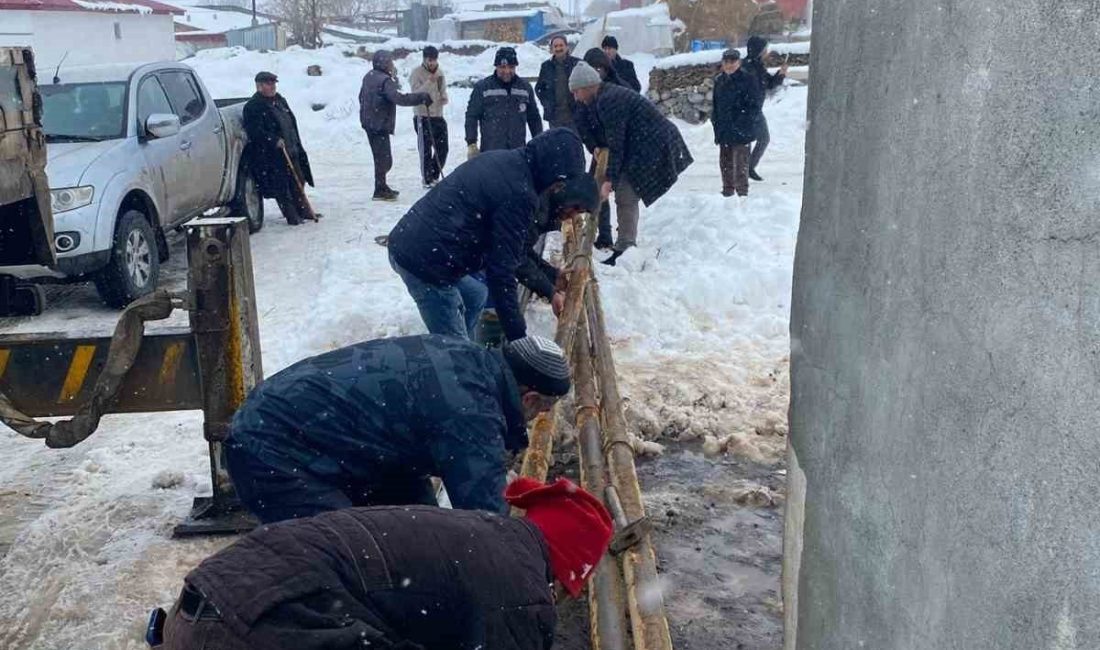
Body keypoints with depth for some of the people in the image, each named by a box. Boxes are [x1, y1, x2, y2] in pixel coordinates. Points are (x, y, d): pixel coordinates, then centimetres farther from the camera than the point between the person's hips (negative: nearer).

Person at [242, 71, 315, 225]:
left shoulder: (279, 100, 15)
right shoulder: (252, 107, -11)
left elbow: (291, 121, 22)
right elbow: (255, 131, -20)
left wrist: (296, 144, 19)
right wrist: (275, 140, -28)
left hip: (291, 150, 8)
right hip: (271, 155, -8)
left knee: (297, 182, 14)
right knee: (281, 187, -3)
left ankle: (303, 211, 25)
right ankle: (292, 217, 3)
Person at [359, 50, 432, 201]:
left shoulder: (368, 77, 11)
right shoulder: (385, 80, -18)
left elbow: (362, 97, 22)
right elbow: (399, 98, -30)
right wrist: (422, 97, -27)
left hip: (369, 123, 10)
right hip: (380, 125, -10)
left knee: (381, 157, 19)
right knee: (384, 158, -3)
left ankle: (381, 187, 29)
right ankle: (380, 191, 0)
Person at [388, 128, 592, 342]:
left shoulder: (501, 160, 10)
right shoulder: (519, 195, -18)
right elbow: (502, 271, -18)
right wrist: (519, 338, -13)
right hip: (425, 261, -10)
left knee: (475, 295, 28)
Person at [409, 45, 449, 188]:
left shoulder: (440, 72, 12)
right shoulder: (417, 73, -8)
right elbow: (416, 93, -18)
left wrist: (444, 98, -2)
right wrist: (429, 82, -30)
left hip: (438, 116, 6)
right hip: (423, 117, -6)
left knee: (442, 149, 9)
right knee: (426, 150, -2)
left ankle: (434, 176, 24)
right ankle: (427, 180, 8)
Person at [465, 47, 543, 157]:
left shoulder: (525, 87, 10)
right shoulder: (482, 87, 0)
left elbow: (534, 118, 18)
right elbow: (471, 116, 1)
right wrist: (471, 144, -6)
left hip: (518, 152, 3)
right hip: (490, 151, -3)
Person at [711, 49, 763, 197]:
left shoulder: (747, 79, -8)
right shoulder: (719, 80, 10)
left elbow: (756, 102, -8)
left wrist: (746, 120, -14)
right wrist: (715, 119, 10)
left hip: (741, 130, -6)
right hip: (723, 129, 6)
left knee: (740, 162, -7)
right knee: (725, 161, 14)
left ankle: (742, 192, 1)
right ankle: (727, 191, 25)